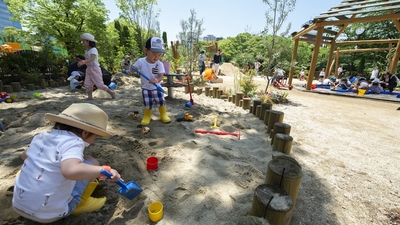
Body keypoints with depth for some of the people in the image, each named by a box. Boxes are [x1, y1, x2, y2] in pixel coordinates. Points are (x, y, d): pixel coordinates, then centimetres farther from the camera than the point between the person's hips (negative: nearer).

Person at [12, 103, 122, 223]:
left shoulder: (41, 137, 2)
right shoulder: (73, 142, -23)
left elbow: (24, 155, 23)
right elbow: (70, 171, -42)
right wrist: (104, 170, -32)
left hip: (18, 205, 8)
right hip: (51, 213, -7)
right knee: (91, 163, -1)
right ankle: (80, 203, 7)